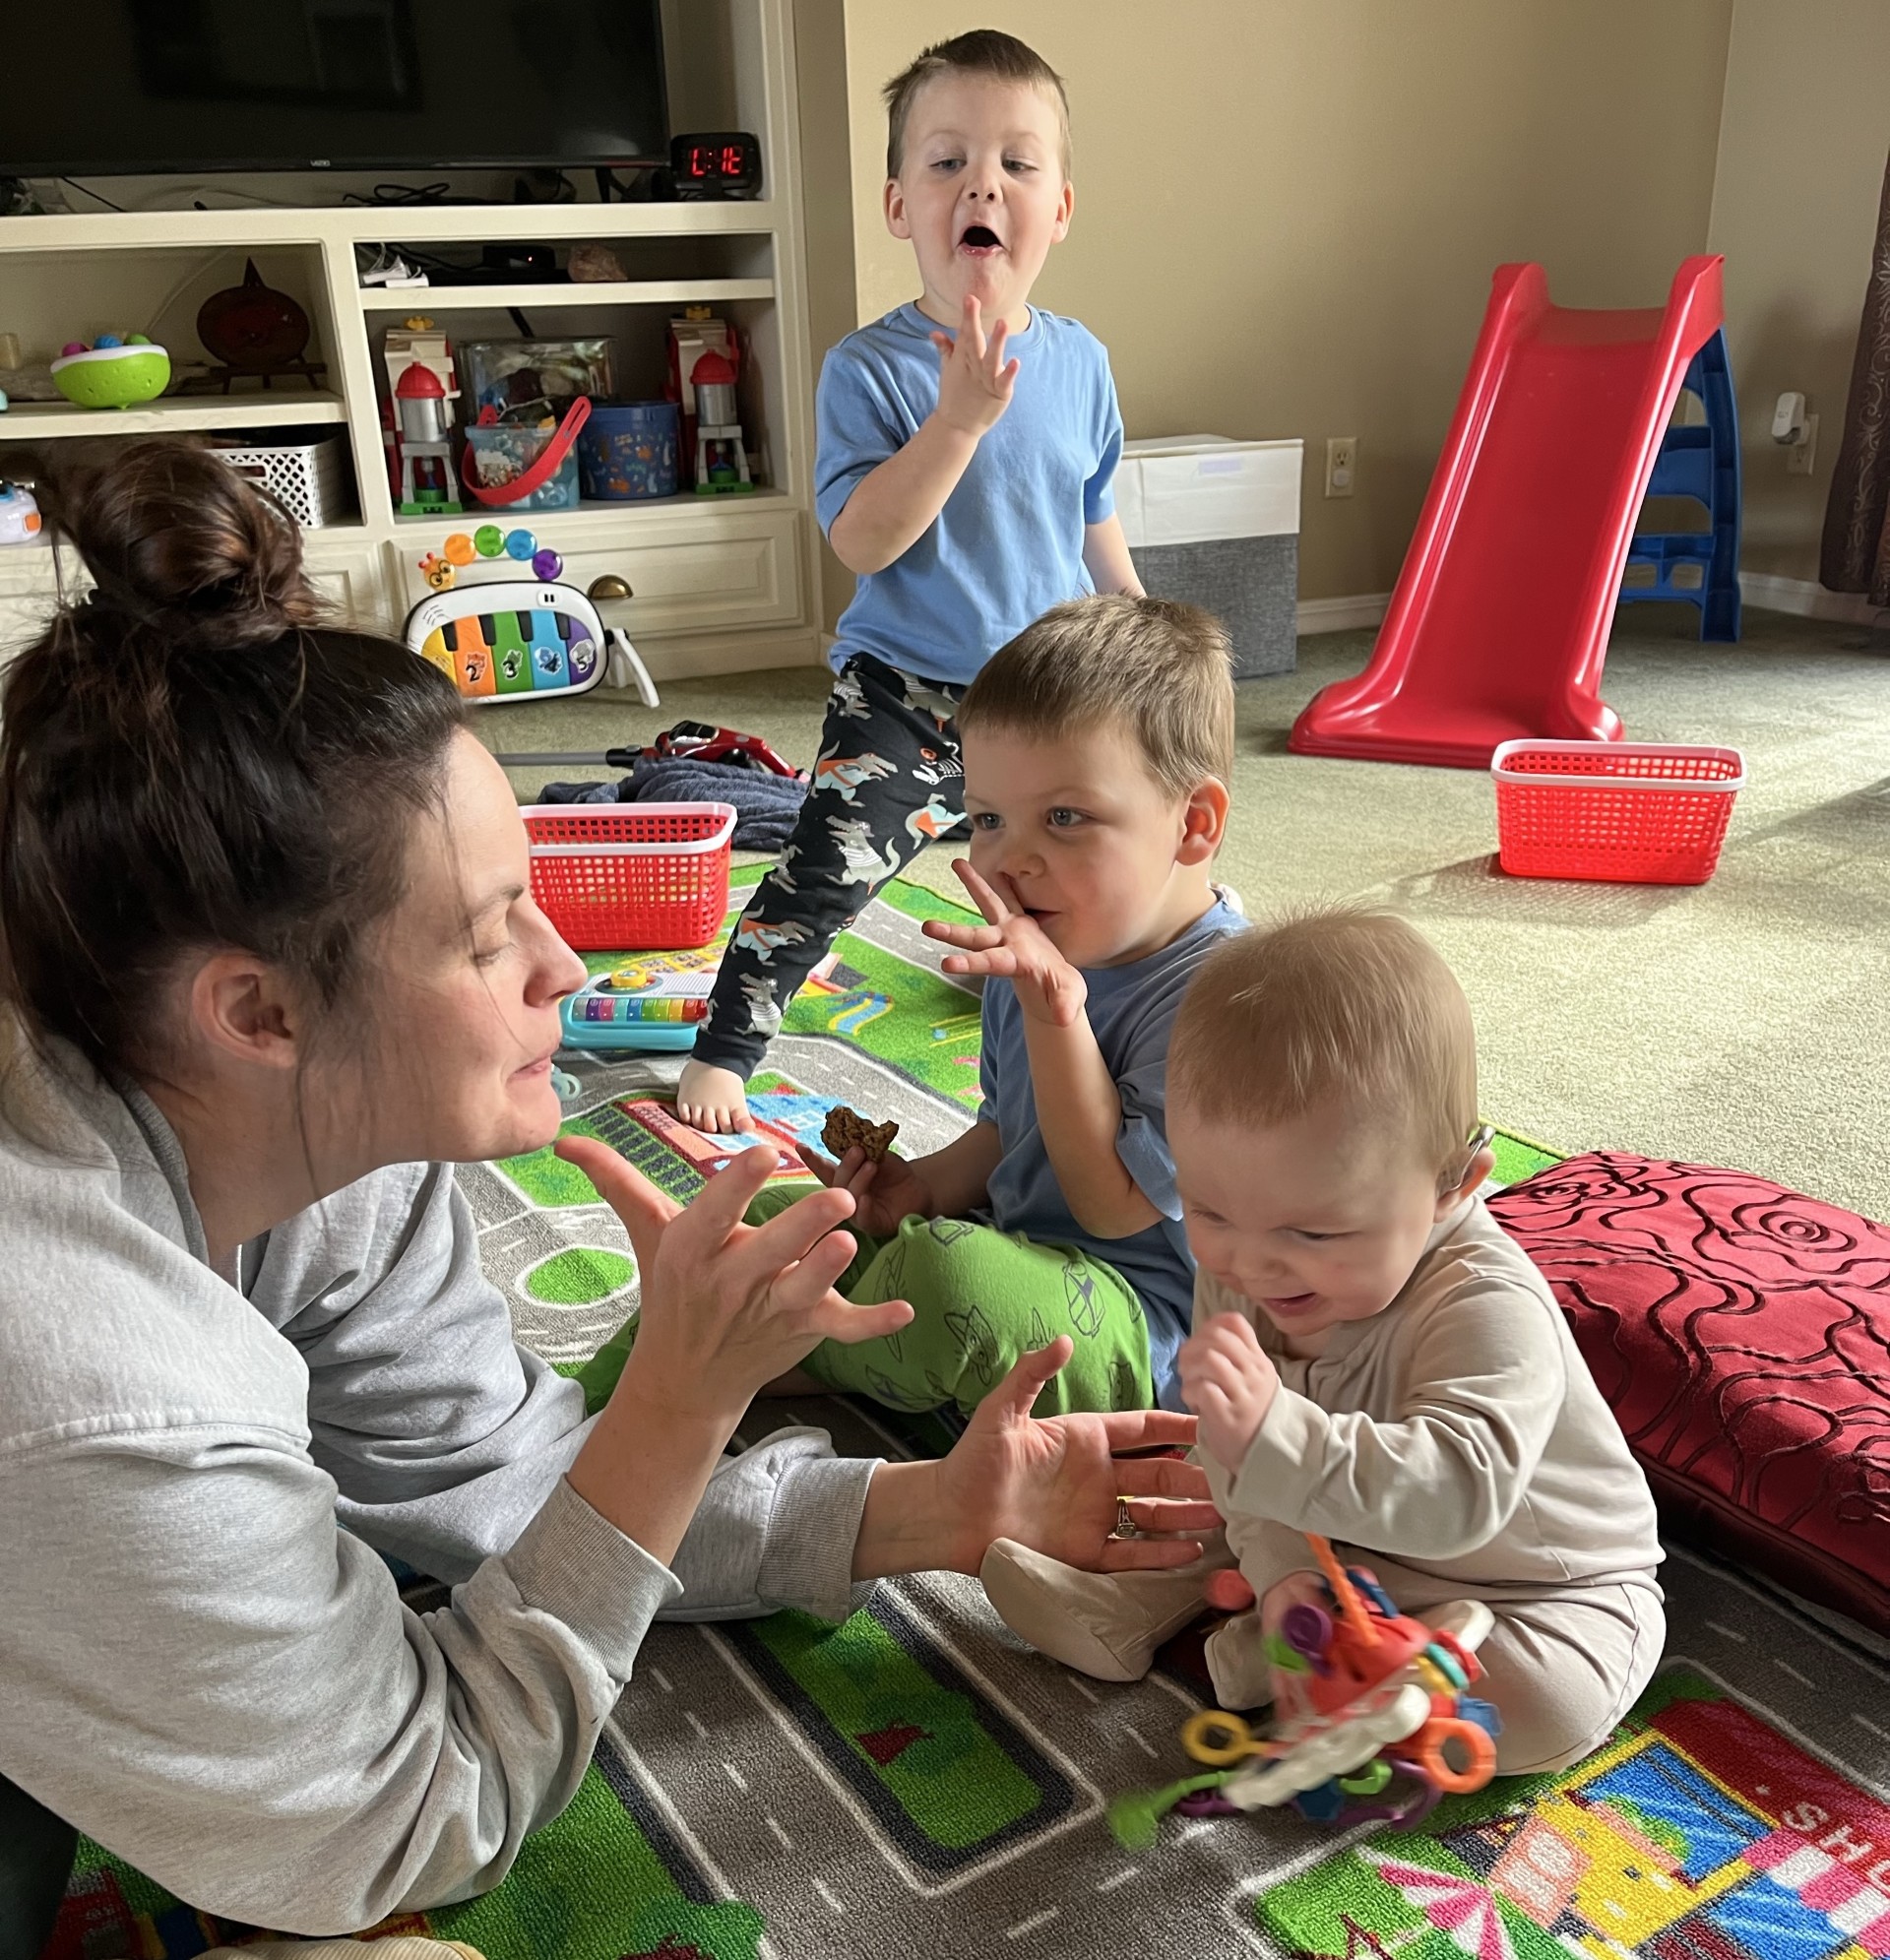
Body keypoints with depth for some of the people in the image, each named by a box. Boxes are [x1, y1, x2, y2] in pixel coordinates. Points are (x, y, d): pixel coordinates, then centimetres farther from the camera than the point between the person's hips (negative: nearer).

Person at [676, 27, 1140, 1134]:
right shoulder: (870, 369, -14)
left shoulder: (1079, 360, 0)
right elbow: (860, 541, -24)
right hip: (908, 697, -4)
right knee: (826, 876, -16)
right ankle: (722, 1051, 2)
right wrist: (962, 416, -31)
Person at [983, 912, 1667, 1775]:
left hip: (1544, 1583, -5)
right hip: (1336, 1542, 5)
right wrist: (1280, 1566, -25)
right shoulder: (1233, 1270, -16)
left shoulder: (1489, 1307, -37)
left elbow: (1458, 1492, -48)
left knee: (1551, 1705, -29)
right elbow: (1239, 1450, -8)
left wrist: (1275, 1433, -60)